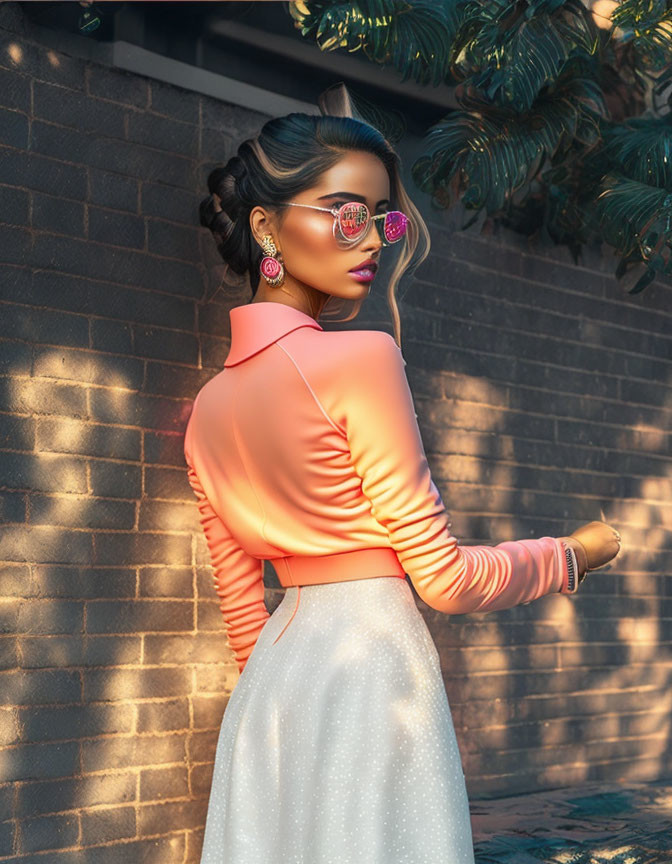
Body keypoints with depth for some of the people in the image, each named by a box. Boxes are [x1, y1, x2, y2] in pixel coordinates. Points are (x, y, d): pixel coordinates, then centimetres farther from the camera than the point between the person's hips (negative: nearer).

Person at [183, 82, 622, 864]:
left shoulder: (208, 406, 7)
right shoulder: (360, 358, -15)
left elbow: (242, 609, 12)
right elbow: (444, 577, -10)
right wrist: (573, 556, 6)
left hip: (268, 689, 7)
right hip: (374, 664, -7)